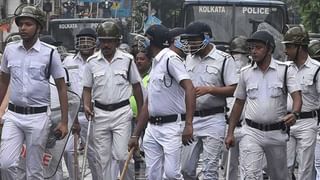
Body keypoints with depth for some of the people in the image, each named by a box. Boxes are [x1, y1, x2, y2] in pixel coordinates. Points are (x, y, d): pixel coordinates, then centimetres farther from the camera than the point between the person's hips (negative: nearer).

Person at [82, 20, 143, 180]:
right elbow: (87, 88, 9)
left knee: (121, 154, -10)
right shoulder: (92, 62, 3)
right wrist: (86, 105, -9)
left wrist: (141, 111, 8)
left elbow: (136, 86, 8)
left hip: (121, 112, -2)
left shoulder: (127, 60, 0)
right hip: (100, 113, 2)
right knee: (102, 158, 6)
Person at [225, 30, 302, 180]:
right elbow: (239, 103, 13)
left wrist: (294, 114, -34)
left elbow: (297, 96, -12)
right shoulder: (246, 73, 7)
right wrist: (230, 133, 9)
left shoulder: (285, 70, -2)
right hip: (251, 133, 1)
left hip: (277, 133, -1)